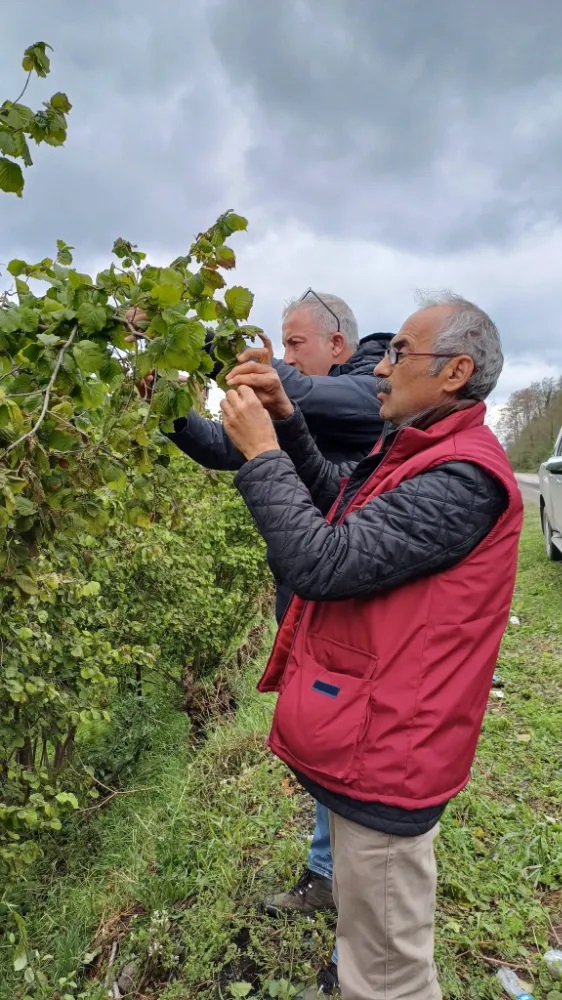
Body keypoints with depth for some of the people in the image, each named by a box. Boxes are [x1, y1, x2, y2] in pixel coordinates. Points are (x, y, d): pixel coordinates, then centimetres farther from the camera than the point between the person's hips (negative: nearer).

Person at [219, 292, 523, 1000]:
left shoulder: (462, 476, -24)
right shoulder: (413, 450, 7)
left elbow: (323, 562, -29)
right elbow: (334, 504, 15)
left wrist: (261, 451, -18)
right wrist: (287, 421, 4)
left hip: (383, 752, -9)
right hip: (371, 737, 9)